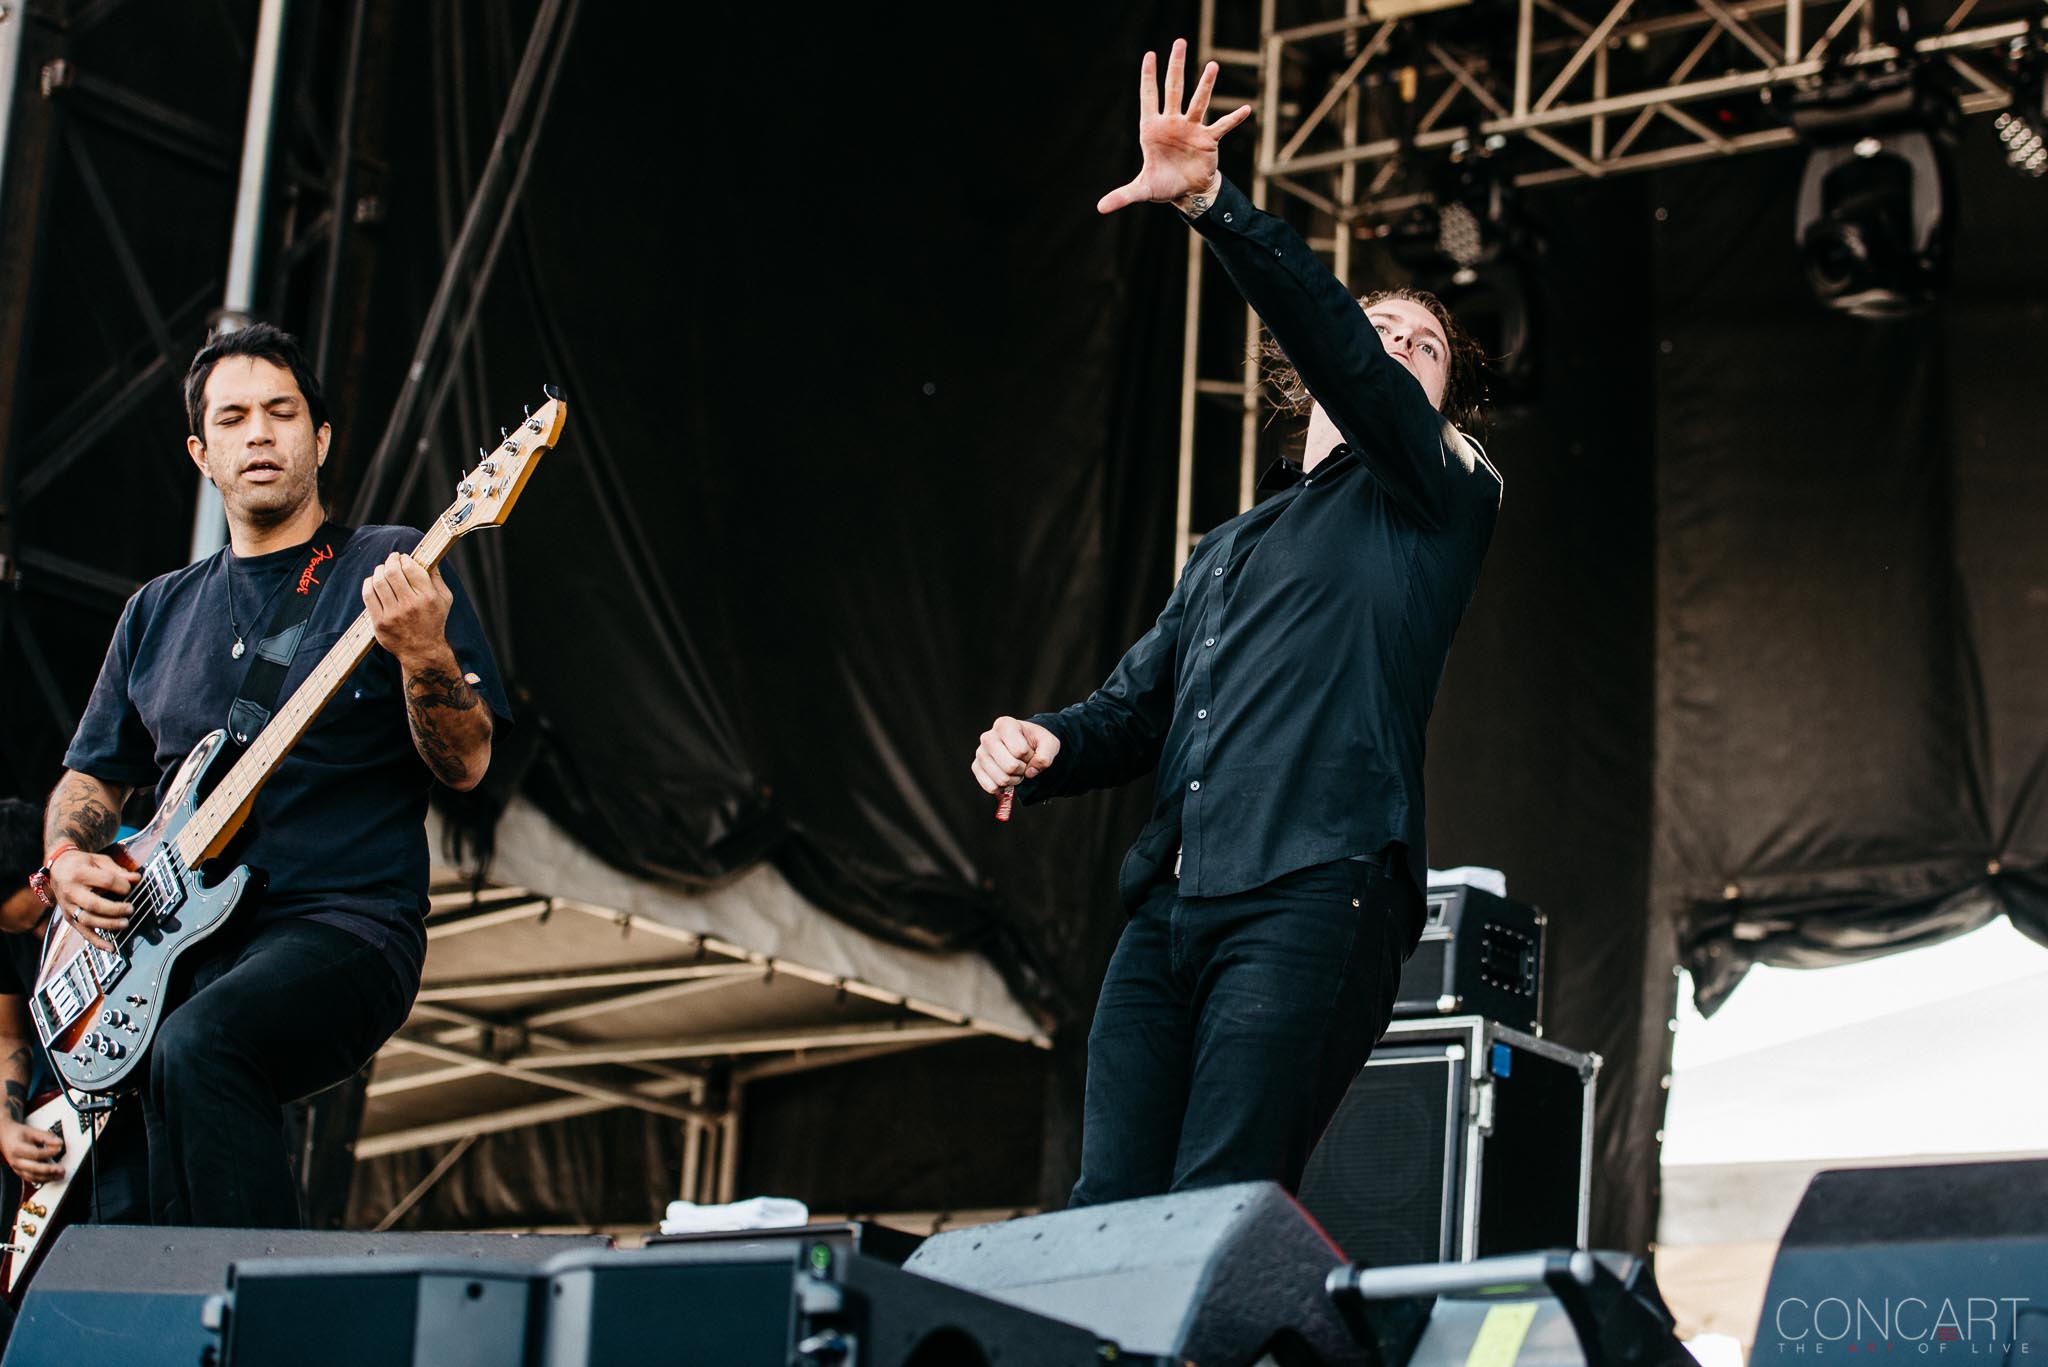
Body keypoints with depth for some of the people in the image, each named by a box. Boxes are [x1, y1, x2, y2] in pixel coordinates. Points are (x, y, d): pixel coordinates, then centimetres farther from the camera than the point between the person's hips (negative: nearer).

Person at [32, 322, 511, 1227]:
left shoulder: (390, 570, 5)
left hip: (341, 927, -5)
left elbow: (465, 766, -3)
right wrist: (68, 861, 6)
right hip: (169, 940, 5)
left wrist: (425, 654, -22)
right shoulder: (158, 612, 21)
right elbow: (91, 776, 28)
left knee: (196, 1047, -35)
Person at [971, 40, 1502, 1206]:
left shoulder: (1436, 500, 12)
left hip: (1311, 899, -6)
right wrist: (1048, 748, 4)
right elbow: (1136, 707, 28)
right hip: (1170, 909, 6)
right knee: (1106, 1213, -6)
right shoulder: (1225, 551, 32)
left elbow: (1331, 341, -4)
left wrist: (1213, 203, -17)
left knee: (1215, 1220, -18)